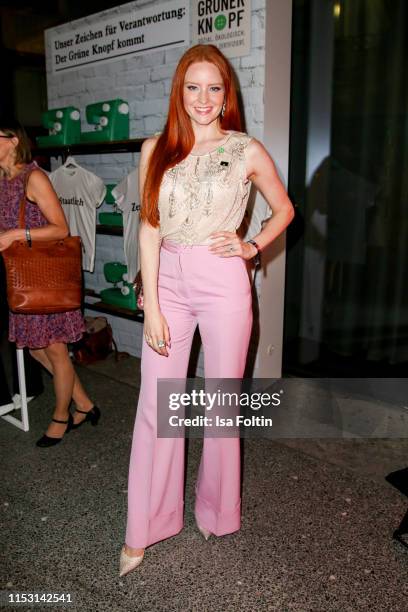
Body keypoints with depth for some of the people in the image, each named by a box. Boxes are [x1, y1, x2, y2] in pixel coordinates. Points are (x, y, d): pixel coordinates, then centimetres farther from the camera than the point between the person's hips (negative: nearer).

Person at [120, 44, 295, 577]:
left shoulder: (248, 151, 1)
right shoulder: (156, 149, 5)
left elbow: (284, 209, 14)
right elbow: (149, 229, 0)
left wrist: (251, 247, -3)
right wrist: (151, 306, -6)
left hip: (223, 284, -1)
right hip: (168, 281, 2)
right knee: (155, 407, 4)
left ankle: (217, 512, 33)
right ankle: (143, 530, 22)